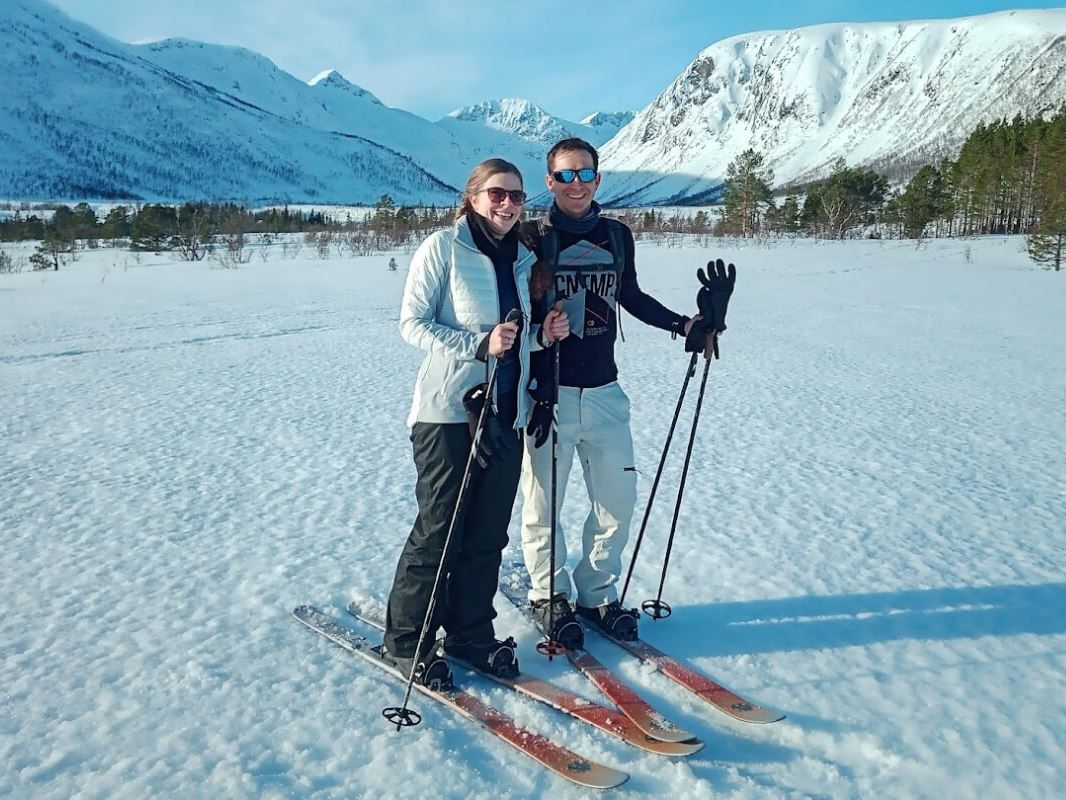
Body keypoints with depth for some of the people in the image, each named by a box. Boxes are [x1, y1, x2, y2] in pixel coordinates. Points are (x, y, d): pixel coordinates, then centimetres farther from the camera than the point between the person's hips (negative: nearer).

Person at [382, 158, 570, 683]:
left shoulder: (522, 259, 14)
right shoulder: (443, 247, -4)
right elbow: (412, 323, -9)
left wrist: (543, 335, 0)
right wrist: (479, 344, -21)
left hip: (506, 411, 6)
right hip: (449, 409, -6)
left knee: (488, 532, 9)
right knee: (439, 529, -1)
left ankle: (471, 634, 24)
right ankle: (405, 641, 15)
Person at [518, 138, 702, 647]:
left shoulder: (617, 236, 8)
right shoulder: (532, 238, -3)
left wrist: (682, 324, 12)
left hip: (604, 392, 4)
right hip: (548, 392, -4)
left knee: (618, 499, 6)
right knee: (543, 504, 4)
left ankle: (597, 593, 25)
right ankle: (549, 595, 25)